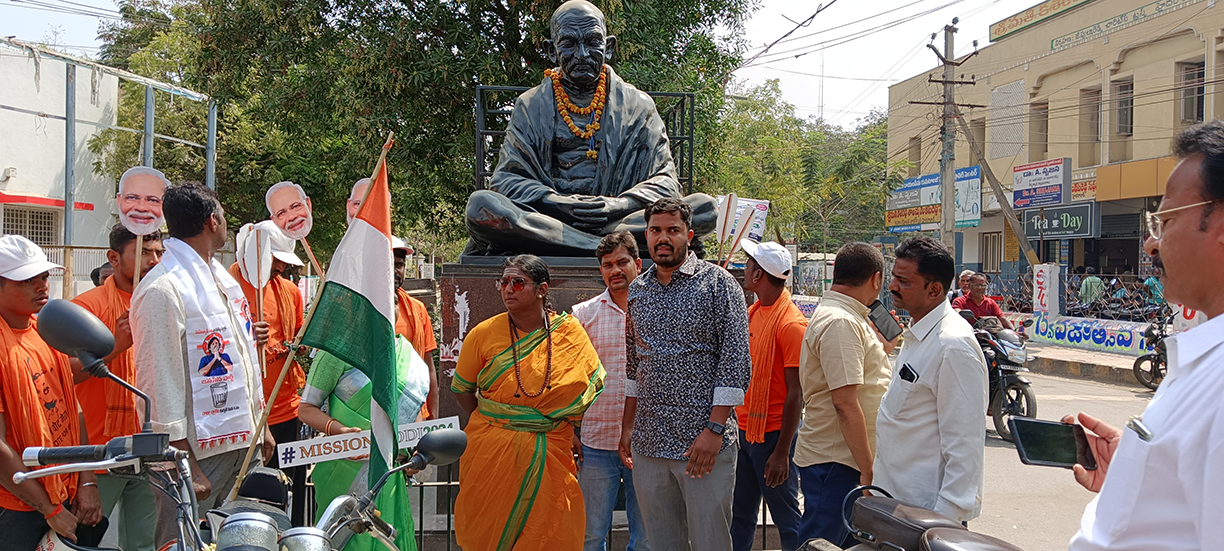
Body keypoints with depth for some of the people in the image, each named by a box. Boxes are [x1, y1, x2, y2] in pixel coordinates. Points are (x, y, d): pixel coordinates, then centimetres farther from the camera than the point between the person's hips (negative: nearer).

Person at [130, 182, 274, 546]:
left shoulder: (220, 277, 15)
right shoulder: (163, 288, -15)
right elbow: (160, 383, -19)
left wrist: (260, 426, 19)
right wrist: (185, 467, -21)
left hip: (242, 444, 9)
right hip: (197, 451, -9)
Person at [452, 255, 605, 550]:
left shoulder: (570, 331, 0)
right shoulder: (484, 334, -3)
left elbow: (595, 382, 9)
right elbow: (461, 388, 9)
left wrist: (572, 427, 6)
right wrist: (488, 426, 7)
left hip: (550, 455, 1)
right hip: (492, 454, 0)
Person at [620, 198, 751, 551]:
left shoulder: (718, 284, -5)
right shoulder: (638, 290, 12)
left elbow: (736, 359, -10)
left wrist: (715, 429, -16)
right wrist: (628, 425, 16)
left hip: (704, 442, -5)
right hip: (647, 442, 5)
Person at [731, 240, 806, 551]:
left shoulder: (791, 324, -15)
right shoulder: (752, 312, 10)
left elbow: (796, 394, -17)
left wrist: (782, 452, -20)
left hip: (773, 434, -8)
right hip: (743, 429, 8)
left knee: (787, 521, 1)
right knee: (740, 517, 15)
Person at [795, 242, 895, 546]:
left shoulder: (847, 317, 15)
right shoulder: (840, 323, -19)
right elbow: (845, 402, -24)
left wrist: (885, 346, 20)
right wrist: (868, 469, -22)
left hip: (850, 458, 10)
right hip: (834, 462, -10)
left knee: (853, 541, 15)